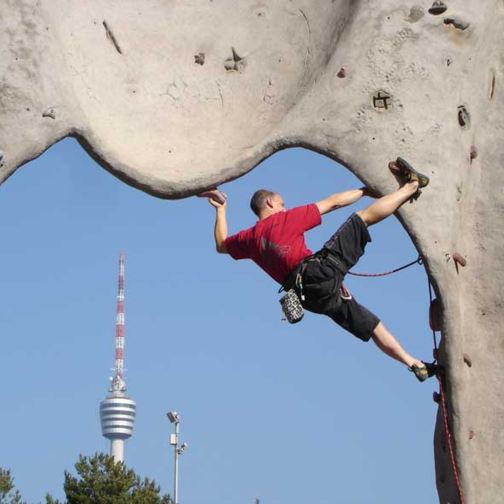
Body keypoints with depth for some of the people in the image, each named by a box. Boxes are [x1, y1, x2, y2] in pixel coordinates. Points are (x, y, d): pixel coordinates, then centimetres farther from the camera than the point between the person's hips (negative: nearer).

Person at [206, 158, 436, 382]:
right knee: (365, 216, -3)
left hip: (313, 297, 6)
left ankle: (416, 364, 12)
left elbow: (221, 245, 40)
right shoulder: (284, 219, 7)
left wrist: (220, 211, 47)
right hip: (320, 270, -6)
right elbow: (333, 203, 12)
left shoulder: (250, 238, 19)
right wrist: (365, 191, 24)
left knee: (373, 326, 14)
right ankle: (410, 186, 10)